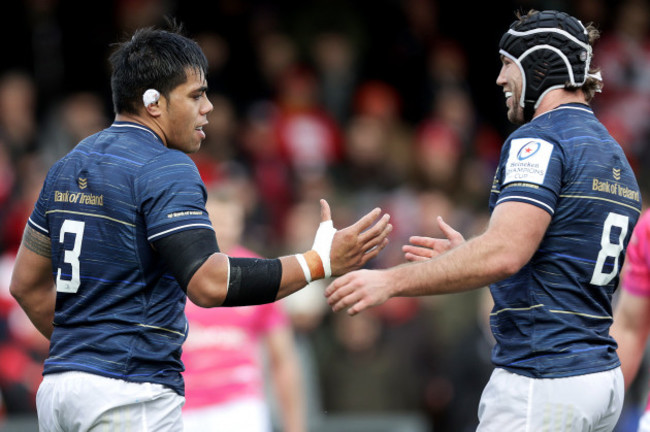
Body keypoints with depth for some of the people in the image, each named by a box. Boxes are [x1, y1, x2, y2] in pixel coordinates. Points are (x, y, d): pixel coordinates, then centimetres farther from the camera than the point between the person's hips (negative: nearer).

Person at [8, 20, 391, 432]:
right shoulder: (167, 170, -11)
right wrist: (321, 262, -19)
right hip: (130, 395, -8)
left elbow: (27, 283, 20)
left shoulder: (69, 166, 14)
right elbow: (209, 284, -23)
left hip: (58, 384, 8)